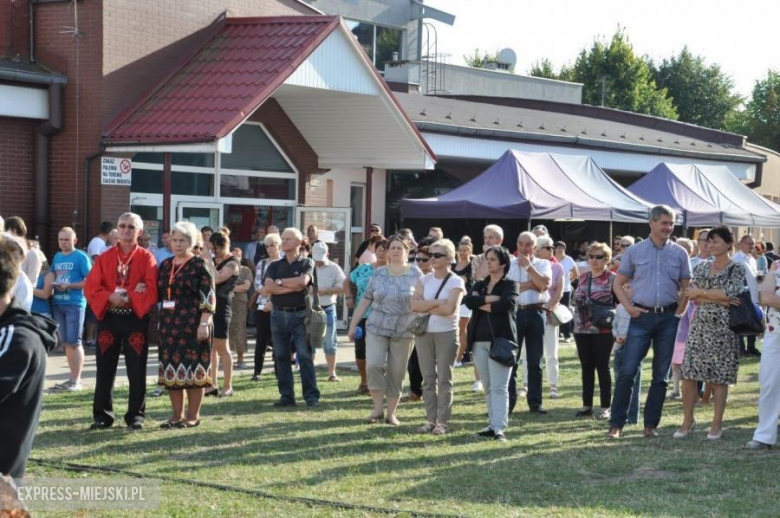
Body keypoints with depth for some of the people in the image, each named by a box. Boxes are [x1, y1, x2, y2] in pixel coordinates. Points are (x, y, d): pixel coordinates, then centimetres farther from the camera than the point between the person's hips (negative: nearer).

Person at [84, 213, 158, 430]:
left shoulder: (146, 258, 0)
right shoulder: (105, 258, 7)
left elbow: (152, 290, -10)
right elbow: (91, 288, -1)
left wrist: (128, 297, -17)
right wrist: (111, 298, -17)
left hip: (136, 320, -2)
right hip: (108, 319, 2)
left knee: (137, 371, 2)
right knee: (105, 370, 5)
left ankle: (136, 415, 11)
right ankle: (102, 415, 13)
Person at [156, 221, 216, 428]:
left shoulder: (199, 265, -5)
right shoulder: (166, 265, 13)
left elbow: (209, 297, -9)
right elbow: (158, 293, 21)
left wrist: (204, 323, -17)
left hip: (192, 325, -6)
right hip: (169, 324, 6)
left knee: (193, 368, -3)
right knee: (171, 369, 8)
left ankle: (193, 416, 6)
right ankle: (177, 415, 17)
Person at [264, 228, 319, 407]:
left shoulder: (307, 263, 3)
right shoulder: (275, 265, 11)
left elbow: (303, 281, -18)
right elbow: (268, 288, -6)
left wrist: (280, 282, -8)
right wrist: (293, 287, -11)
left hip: (300, 314, -4)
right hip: (279, 315, 4)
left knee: (305, 356, -6)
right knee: (281, 357, 5)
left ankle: (312, 396, -5)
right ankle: (286, 396, 10)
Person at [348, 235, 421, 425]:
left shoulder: (416, 275, 1)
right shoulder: (378, 274, 6)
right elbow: (365, 300, 8)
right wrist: (353, 324, 7)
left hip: (403, 331, -1)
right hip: (377, 327, 1)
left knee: (396, 372, 3)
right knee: (373, 365, -14)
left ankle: (391, 413, 14)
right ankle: (378, 408, -1)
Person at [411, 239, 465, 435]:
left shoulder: (456, 282, -4)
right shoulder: (424, 279, 8)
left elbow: (449, 309, -18)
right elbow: (414, 304, -6)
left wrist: (426, 307, -9)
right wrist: (437, 303, -13)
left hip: (446, 334, -4)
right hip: (424, 333, 4)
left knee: (444, 379, -1)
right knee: (428, 378, 6)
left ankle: (443, 422, 3)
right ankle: (431, 419, 12)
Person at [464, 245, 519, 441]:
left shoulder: (510, 284, 2)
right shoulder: (479, 285, 17)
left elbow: (507, 303, -18)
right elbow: (468, 300, -3)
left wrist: (481, 304, -7)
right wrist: (490, 299, -14)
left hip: (501, 340, -5)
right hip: (479, 340, 6)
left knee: (499, 386, -11)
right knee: (488, 387, 9)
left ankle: (500, 428, -16)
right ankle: (493, 424, 14)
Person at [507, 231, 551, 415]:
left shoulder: (543, 264, 9)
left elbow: (544, 284, -9)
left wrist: (528, 266, -9)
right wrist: (532, 284, -9)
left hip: (535, 313, 1)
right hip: (514, 312, -1)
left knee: (535, 361, 6)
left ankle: (535, 402, 11)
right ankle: (508, 402, 5)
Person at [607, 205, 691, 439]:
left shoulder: (679, 253, 6)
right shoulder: (634, 251, 3)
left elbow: (686, 288, 9)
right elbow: (618, 284, 8)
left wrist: (679, 312, -2)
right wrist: (629, 307, -4)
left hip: (668, 318, 2)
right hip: (642, 316, -2)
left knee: (661, 375, 6)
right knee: (628, 371, -6)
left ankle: (651, 424, 15)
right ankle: (616, 423, 0)